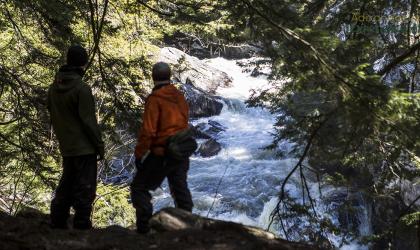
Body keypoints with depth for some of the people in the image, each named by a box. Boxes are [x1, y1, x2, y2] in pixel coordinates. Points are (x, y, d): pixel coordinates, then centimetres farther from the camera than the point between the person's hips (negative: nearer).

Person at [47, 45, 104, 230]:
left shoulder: (53, 88, 5)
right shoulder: (82, 89, -18)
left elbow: (53, 117, 13)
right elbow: (89, 122, -17)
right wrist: (100, 146, -8)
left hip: (66, 147, 8)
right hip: (84, 147, -7)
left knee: (66, 186, 18)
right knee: (85, 188, 0)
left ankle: (57, 224, 22)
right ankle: (82, 225, 2)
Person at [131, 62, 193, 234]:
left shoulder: (155, 99, -14)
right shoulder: (180, 97, 7)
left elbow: (148, 131, -18)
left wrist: (139, 154, -11)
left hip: (161, 155, -6)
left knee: (139, 187, 4)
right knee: (180, 189, 18)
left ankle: (144, 226, -2)